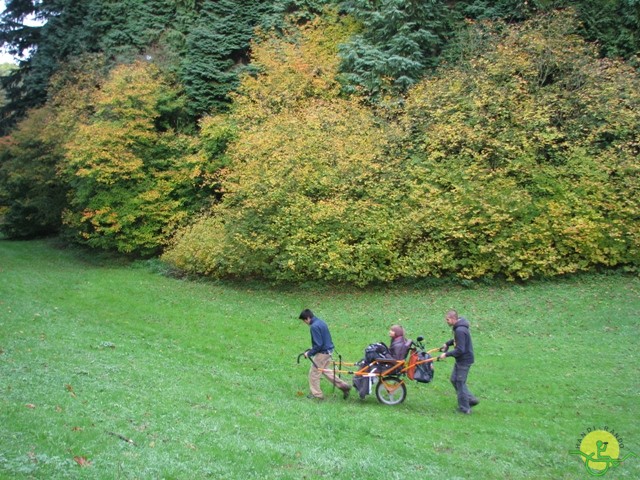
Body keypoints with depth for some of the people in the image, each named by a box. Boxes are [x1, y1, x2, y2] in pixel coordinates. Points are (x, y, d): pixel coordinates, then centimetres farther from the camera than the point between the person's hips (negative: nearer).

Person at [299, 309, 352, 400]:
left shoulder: (314, 327, -22)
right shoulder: (321, 322, 8)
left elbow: (318, 345, -24)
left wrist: (309, 353, -12)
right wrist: (311, 349, 19)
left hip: (322, 353, -10)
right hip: (329, 350, 10)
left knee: (314, 373, 6)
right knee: (324, 370, 23)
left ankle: (316, 394, 18)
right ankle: (344, 386, 22)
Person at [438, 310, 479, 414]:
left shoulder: (460, 330, -26)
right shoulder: (458, 327, 6)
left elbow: (460, 350, -28)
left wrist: (446, 354, -22)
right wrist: (447, 344, 13)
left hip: (464, 360, -10)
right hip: (461, 359, 10)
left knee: (460, 383, 0)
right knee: (454, 379, 17)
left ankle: (464, 408, 12)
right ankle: (471, 399, 23)